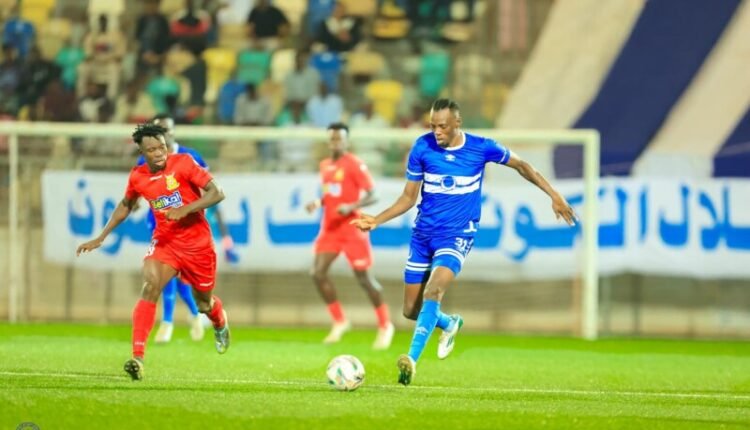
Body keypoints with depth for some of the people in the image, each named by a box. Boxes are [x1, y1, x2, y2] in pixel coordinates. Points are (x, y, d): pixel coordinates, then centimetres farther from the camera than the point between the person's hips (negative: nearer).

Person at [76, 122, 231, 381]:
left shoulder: (183, 163, -14)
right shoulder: (138, 177, -3)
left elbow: (216, 193, -16)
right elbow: (125, 206, 17)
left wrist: (185, 209, -29)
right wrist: (100, 238, 15)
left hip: (197, 243, -1)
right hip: (164, 241, 1)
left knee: (204, 303, 14)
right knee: (150, 286, -26)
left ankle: (221, 324, 56)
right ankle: (138, 357, -33)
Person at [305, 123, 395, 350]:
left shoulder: (355, 164, -11)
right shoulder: (325, 165, 11)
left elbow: (371, 195, -13)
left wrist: (351, 207, -28)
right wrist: (318, 203, 3)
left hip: (352, 228, -6)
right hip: (330, 228, 7)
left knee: (363, 277, -3)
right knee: (318, 272, -7)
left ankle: (385, 326, 12)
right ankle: (339, 322, 8)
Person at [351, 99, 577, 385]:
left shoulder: (481, 148, -9)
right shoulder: (422, 148, -6)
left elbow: (520, 165, 7)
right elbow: (408, 197, 3)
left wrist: (554, 196, 2)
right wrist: (377, 220, -10)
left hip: (457, 235, -3)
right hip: (423, 234, 3)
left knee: (432, 293, -28)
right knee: (411, 310, 6)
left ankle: (412, 360, -33)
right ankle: (449, 324, 38)